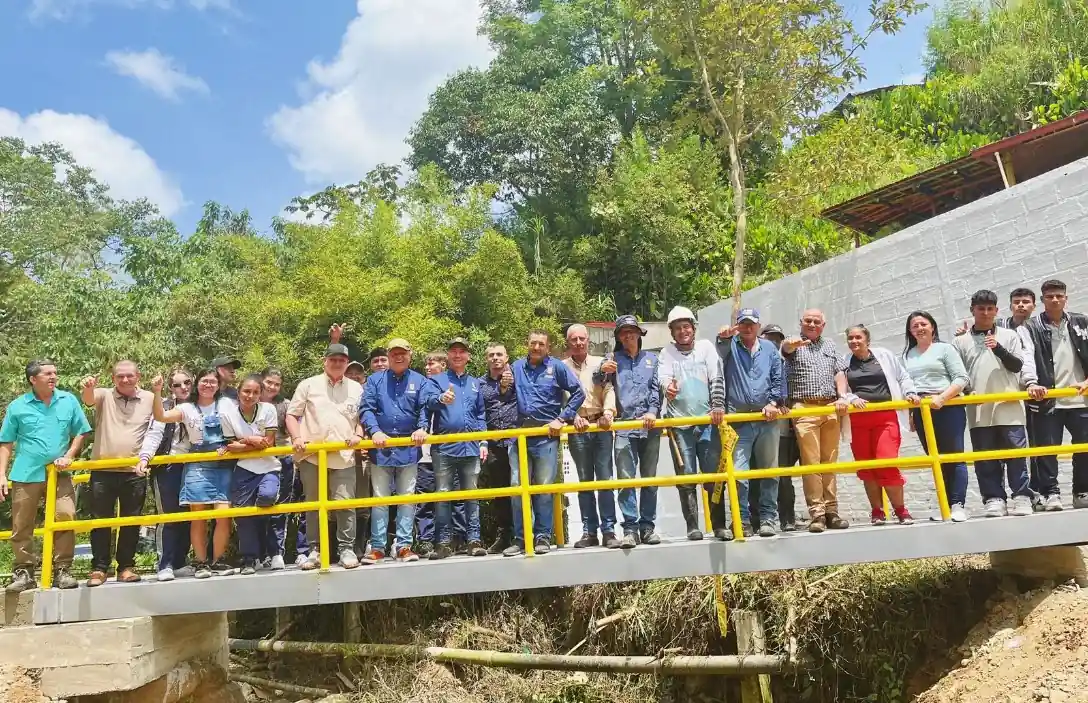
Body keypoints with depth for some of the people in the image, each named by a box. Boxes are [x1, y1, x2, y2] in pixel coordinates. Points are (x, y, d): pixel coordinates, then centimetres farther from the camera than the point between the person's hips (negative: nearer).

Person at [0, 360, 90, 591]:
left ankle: (62, 570, 1)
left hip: (59, 474, 0)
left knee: (66, 518, -10)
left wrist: (68, 457, -5)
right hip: (26, 475, 0)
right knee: (21, 526, 5)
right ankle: (23, 573, 18)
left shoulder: (68, 401, 3)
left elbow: (80, 433, 9)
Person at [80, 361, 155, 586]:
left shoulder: (150, 398, 5)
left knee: (131, 522, 6)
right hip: (103, 471, 0)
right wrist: (87, 388, -41)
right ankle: (99, 568, 13)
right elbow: (88, 399, -19)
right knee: (101, 520, 5)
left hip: (135, 472, 0)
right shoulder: (104, 396, 3)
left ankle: (126, 567, 15)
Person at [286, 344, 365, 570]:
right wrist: (296, 438, -6)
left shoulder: (356, 389, 13)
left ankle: (347, 549, 6)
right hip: (311, 456, 0)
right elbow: (291, 415, 9)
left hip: (344, 456, 0)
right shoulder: (308, 385, 9)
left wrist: (358, 435, -3)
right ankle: (315, 550, 14)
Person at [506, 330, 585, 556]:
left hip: (547, 436, -3)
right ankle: (519, 538, 10)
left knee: (544, 488, 3)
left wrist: (562, 419, -5)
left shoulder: (556, 367, 1)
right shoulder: (517, 367, 10)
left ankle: (543, 537, 12)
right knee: (517, 486, 1)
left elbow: (578, 393, 0)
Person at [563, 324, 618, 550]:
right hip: (577, 430, 0)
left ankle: (609, 531, 0)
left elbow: (609, 390, 0)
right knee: (585, 480, 5)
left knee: (605, 479, -3)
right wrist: (573, 416, -14)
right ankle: (589, 531, 9)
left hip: (601, 426, 0)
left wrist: (608, 412, -17)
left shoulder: (600, 363, 11)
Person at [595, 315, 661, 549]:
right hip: (624, 427, -1)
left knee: (650, 479, 6)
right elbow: (598, 381, -2)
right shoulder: (614, 359, 11)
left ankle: (648, 526, 13)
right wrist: (601, 370, -25)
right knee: (626, 480, -6)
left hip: (650, 426, 2)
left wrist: (652, 411, -10)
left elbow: (656, 387, 6)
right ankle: (630, 529, -4)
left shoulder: (651, 358, 14)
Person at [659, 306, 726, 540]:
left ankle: (719, 525, 11)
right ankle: (693, 527, 8)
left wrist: (718, 406, -12)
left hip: (708, 421, 0)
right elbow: (663, 376, -9)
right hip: (680, 423, 0)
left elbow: (717, 378, 1)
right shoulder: (667, 352, 8)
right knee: (686, 478, 1)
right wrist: (668, 386, -32)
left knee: (714, 476, 2)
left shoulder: (705, 346, 8)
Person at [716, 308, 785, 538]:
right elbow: (717, 357, -15)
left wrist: (774, 402, -2)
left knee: (769, 471, 7)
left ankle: (768, 518, 16)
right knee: (738, 473, -8)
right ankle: (742, 521, 0)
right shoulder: (731, 346, 8)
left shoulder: (769, 348, 14)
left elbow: (778, 379, 11)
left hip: (768, 418, 2)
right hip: (739, 421, -2)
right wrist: (723, 338, -33)